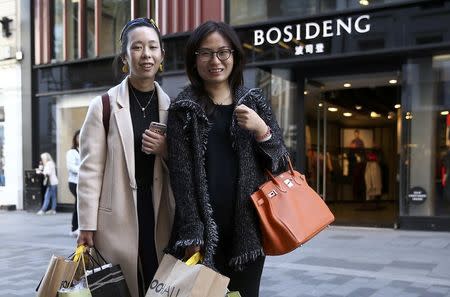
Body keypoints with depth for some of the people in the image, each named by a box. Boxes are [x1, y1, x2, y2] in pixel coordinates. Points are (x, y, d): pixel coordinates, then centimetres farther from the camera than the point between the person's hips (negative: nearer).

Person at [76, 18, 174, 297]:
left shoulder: (172, 107, 8)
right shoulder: (104, 105, -1)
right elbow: (90, 169, -4)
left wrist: (167, 151, -8)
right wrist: (87, 226, -7)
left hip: (161, 216, 3)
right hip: (117, 218, -2)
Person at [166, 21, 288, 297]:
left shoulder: (255, 101, 7)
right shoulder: (184, 108, 0)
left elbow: (281, 163, 8)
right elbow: (181, 174, -4)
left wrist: (261, 130, -11)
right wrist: (191, 236, -11)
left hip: (249, 228, 2)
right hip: (203, 228, -2)